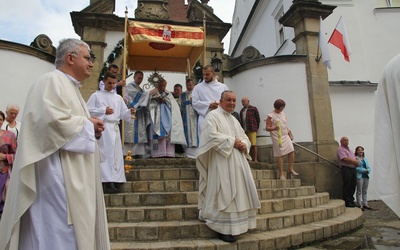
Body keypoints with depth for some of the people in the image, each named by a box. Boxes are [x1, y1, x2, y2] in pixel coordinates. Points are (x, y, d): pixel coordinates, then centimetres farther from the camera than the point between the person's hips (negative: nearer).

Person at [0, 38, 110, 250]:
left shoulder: (70, 87, 21)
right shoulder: (52, 81, -10)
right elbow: (52, 121, -26)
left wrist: (91, 129, 6)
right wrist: (87, 124, -12)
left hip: (72, 175, 10)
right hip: (57, 175, -10)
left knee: (72, 228, 14)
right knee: (59, 233, -4)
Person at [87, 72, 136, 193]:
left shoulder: (118, 98, 17)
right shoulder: (96, 95, 7)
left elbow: (123, 113, 12)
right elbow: (88, 110, -2)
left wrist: (130, 112, -9)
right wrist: (103, 110, -9)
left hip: (114, 128, 4)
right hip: (102, 128, -4)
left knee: (115, 155, 2)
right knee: (105, 155, -8)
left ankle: (114, 181, 7)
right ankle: (107, 182, -8)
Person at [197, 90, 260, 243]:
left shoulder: (234, 120, 22)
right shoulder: (213, 115, -3)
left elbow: (244, 137, 21)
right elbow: (212, 135, -19)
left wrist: (243, 144, -2)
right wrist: (232, 141, -14)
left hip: (237, 162, 8)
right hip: (222, 162, -8)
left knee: (238, 192, 10)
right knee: (224, 194, -6)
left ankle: (235, 224, 24)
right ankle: (223, 229, 3)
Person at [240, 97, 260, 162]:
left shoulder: (253, 109, 2)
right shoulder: (242, 111, 17)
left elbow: (258, 119, 3)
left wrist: (256, 128, 3)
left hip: (252, 130, -5)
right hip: (244, 131, 5)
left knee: (253, 145, -6)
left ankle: (255, 159, -2)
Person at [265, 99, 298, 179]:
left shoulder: (283, 114, 16)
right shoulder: (270, 116, -6)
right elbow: (267, 128, -9)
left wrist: (289, 132, 16)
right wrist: (274, 128, -28)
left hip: (285, 136, 7)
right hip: (277, 137, -7)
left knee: (291, 151, -3)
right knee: (280, 155, -6)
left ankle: (291, 169, 15)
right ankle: (281, 174, 3)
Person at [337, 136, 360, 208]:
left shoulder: (350, 150, 25)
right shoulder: (340, 149, -2)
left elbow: (356, 159, 18)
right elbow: (345, 159, -15)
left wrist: (357, 162, -5)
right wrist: (355, 161, -4)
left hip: (353, 169, 8)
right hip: (346, 169, -8)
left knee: (353, 185, 7)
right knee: (347, 186, -6)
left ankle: (351, 201, 16)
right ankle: (347, 202, 0)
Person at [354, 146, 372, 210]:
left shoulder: (365, 159, 16)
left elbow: (369, 168, 12)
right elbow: (356, 168, -14)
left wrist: (368, 170, -9)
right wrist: (364, 170, -16)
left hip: (366, 176, 7)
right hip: (359, 176, -7)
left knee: (365, 191, 12)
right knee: (359, 191, 0)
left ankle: (365, 204, 20)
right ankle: (359, 205, 5)